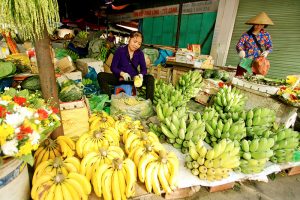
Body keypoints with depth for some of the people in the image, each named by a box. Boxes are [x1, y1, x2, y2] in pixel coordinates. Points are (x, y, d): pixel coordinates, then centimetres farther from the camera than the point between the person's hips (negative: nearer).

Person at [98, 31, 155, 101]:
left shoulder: (140, 53, 0)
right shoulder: (120, 50, -8)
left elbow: (144, 69, -3)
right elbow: (113, 67, -8)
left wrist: (141, 75, -27)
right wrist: (122, 73, -29)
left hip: (134, 79, 2)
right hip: (120, 78, -1)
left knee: (150, 78, -23)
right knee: (101, 75, -25)